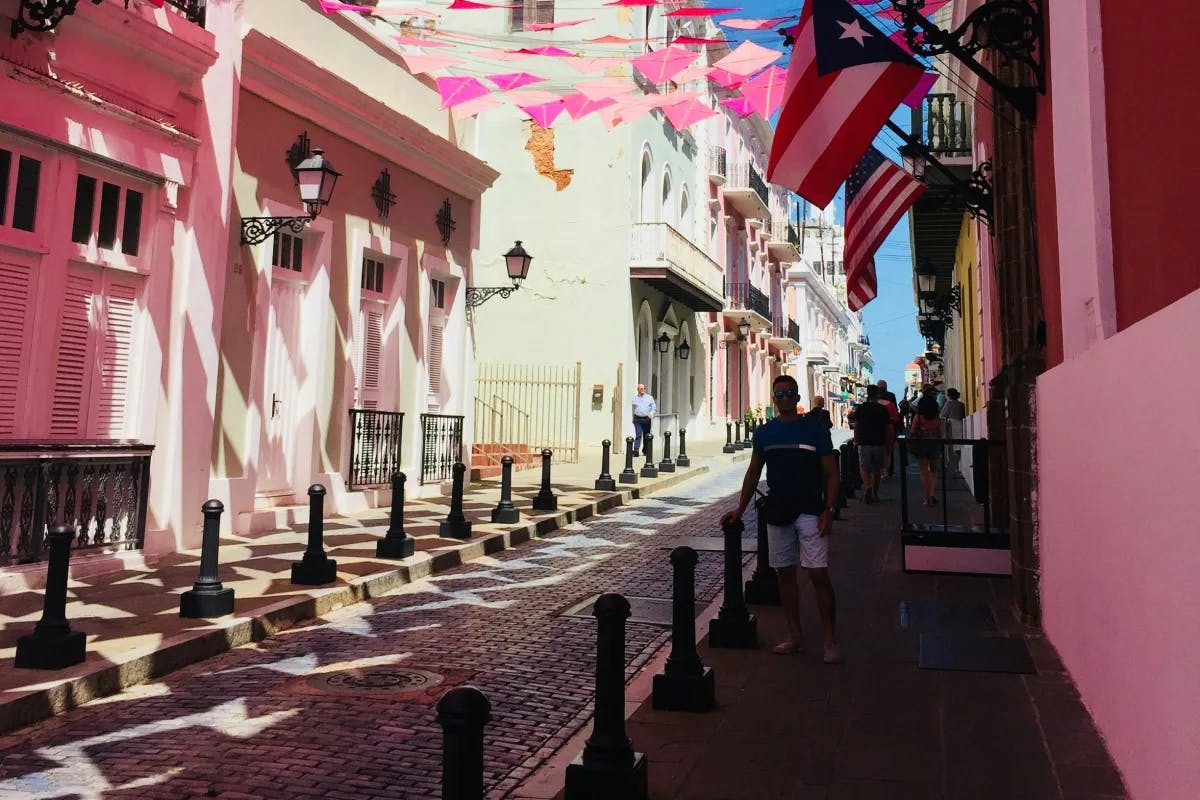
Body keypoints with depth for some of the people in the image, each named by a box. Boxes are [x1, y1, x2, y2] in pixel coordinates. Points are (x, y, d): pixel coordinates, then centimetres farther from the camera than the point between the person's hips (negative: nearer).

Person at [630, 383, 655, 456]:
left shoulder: (649, 398, 11)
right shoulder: (634, 399, 11)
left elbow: (653, 407, 8)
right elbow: (633, 409, 17)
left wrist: (651, 413, -12)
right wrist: (633, 419, 13)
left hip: (647, 419, 1)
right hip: (638, 419, -1)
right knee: (638, 435, -13)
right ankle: (636, 450, -18)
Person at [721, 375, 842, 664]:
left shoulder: (816, 430, -2)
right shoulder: (764, 433, 7)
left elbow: (831, 473, -2)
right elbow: (753, 472, 13)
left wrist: (828, 510, -12)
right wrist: (740, 509, 8)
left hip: (810, 513, -4)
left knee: (818, 575, -7)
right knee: (785, 574, 9)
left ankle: (830, 640, 2)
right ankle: (795, 635, 20)